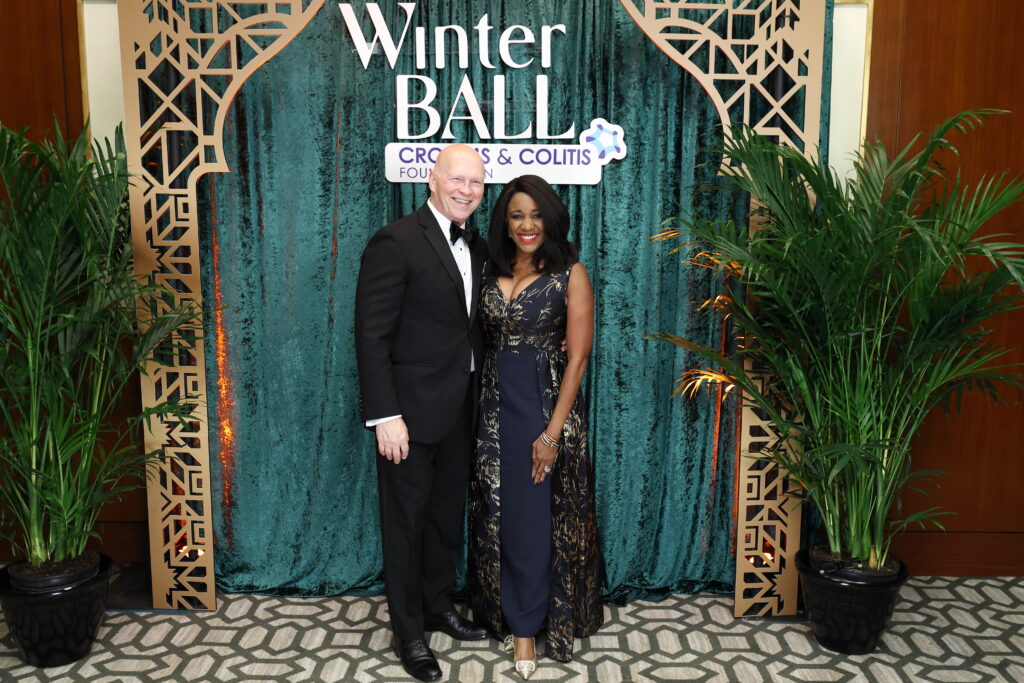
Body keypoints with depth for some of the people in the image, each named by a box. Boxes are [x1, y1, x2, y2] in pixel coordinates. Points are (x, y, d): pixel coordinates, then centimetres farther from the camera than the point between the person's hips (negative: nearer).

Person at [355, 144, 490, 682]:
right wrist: (385, 416, -21)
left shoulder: (476, 249, 8)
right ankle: (408, 634, 26)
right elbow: (372, 335, -18)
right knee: (406, 523, 8)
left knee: (447, 516, 20)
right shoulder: (396, 242, -16)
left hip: (459, 411, 7)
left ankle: (439, 607, 40)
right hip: (411, 411, -7)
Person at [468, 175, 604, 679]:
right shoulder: (493, 272, 7)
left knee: (536, 518, 2)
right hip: (495, 404, 5)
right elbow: (483, 339, 12)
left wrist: (553, 431, -16)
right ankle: (508, 613, 30)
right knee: (497, 516, 12)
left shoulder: (570, 274, -8)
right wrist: (485, 404, -3)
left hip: (546, 403, -4)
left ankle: (526, 627, 19)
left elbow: (578, 357, -11)